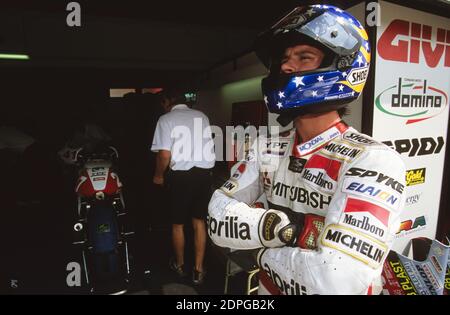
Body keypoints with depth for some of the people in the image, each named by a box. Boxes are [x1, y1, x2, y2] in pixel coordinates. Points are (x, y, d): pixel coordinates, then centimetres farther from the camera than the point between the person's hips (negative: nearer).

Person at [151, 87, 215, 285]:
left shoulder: (166, 120, -7)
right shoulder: (202, 117, 7)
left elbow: (165, 154, -14)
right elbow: (209, 147, 10)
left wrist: (158, 175, 1)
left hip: (180, 175, -4)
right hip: (203, 173, 4)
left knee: (178, 223, 15)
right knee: (199, 222, 13)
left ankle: (179, 265, 34)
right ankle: (199, 270, 22)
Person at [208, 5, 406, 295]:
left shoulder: (373, 160, -25)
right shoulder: (267, 149, -7)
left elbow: (335, 282, -35)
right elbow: (218, 219, -14)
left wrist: (264, 251, -18)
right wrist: (287, 226, -28)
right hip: (268, 289, 5)